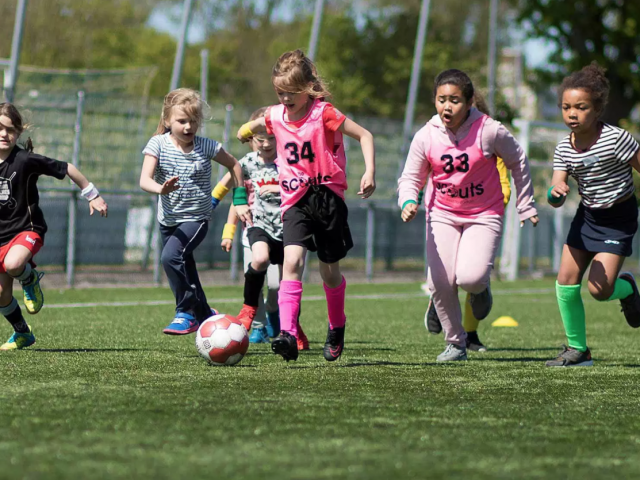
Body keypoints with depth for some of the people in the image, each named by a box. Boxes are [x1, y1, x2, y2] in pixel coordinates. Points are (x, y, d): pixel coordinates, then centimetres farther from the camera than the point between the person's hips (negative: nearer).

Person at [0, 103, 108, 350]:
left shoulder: (25, 160, -17)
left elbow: (67, 169, -9)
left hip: (27, 228, -5)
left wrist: (92, 195, -2)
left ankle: (30, 278, 0)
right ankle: (22, 333, 31)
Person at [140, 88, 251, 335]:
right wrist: (161, 189, -43)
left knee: (171, 256, -29)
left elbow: (234, 165, 8)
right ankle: (204, 315, 40)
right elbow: (145, 180, -21)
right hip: (168, 219, 4)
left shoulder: (206, 147, -9)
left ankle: (187, 314, -17)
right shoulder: (158, 144, -9)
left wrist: (240, 200, 5)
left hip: (196, 219, -4)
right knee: (185, 273, 17)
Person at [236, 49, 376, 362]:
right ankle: (288, 335, -32)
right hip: (295, 200, 2)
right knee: (292, 260, -21)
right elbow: (248, 130, 29)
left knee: (329, 272, 10)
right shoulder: (275, 117, 4)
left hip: (328, 197, -2)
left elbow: (364, 135, -8)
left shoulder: (324, 113, -10)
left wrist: (369, 172, -17)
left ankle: (337, 328, 38)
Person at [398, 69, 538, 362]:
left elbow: (517, 162, 2)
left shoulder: (489, 131, -15)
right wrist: (408, 202, -22)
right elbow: (411, 178, 1)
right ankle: (455, 344, 10)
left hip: (484, 215, -2)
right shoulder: (426, 137, -8)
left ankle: (480, 288, 18)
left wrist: (525, 206, 7)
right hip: (442, 214, 2)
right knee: (440, 282, -12)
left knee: (470, 278, -23)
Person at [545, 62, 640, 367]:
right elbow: (555, 200, -10)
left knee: (599, 289, -15)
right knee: (566, 281, -4)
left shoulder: (616, 139, -22)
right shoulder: (564, 148, -6)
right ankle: (578, 349, 11)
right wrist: (556, 193, -35)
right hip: (587, 216, 5)